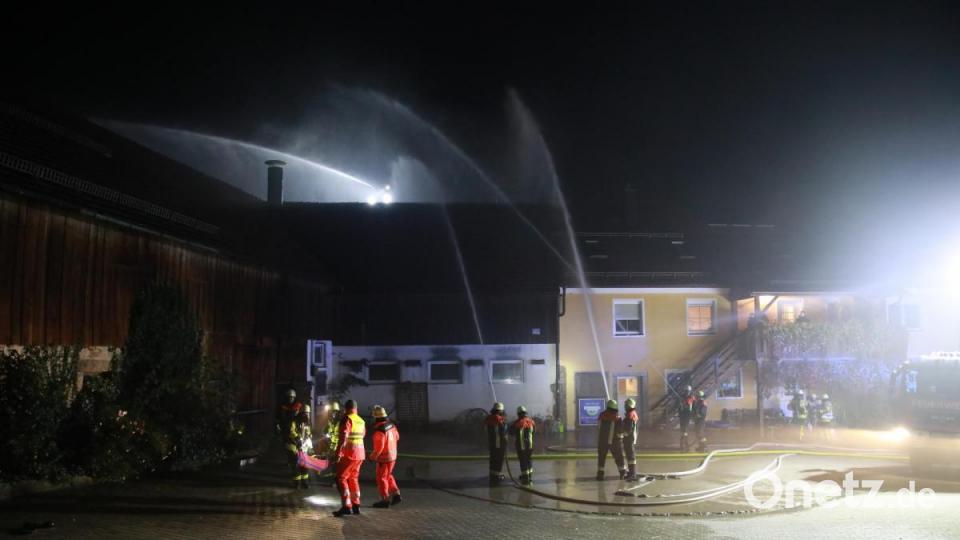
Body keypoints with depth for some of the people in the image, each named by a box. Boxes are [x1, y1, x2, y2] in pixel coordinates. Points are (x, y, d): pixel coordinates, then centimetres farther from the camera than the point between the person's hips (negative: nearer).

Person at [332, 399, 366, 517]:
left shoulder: (347, 419, -10)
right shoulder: (361, 421, 14)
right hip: (360, 453, 8)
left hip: (349, 453, -8)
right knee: (354, 479, 17)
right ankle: (356, 505, 18)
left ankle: (346, 506, -14)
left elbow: (343, 438, -20)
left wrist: (338, 453, -22)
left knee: (341, 478, -6)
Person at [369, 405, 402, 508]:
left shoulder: (379, 431, -27)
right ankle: (396, 495, 21)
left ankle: (385, 500, 12)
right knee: (388, 476, 23)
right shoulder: (392, 425, -2)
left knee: (381, 478, 6)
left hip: (384, 458, -8)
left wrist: (372, 457, -11)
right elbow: (397, 437, 14)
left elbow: (378, 447, -26)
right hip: (393, 455, 8)